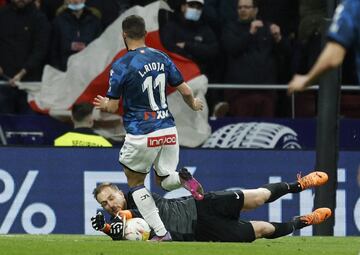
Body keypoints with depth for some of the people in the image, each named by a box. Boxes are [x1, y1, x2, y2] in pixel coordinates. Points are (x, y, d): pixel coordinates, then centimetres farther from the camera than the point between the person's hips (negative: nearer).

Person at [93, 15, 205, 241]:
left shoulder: (121, 66, -9)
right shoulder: (162, 58, 5)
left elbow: (113, 107, -5)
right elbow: (185, 91, 8)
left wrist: (104, 104, 19)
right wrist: (194, 104, 31)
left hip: (141, 136, -5)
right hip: (168, 130, 5)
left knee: (135, 183, 16)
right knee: (165, 179, 23)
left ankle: (161, 233, 2)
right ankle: (183, 178, -14)